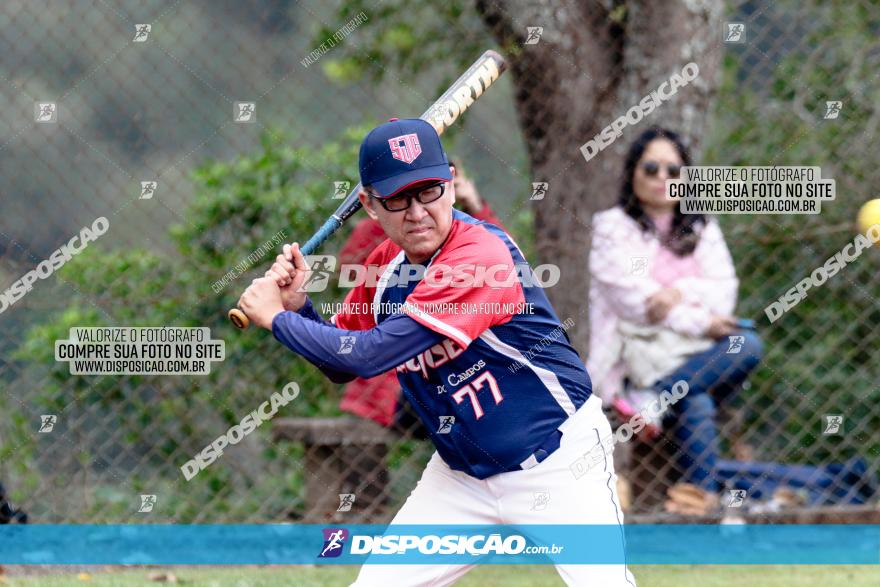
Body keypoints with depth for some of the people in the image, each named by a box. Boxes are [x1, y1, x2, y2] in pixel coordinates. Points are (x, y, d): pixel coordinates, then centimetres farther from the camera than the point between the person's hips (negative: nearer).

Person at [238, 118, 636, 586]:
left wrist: (276, 318, -17)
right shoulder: (385, 266, -1)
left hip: (556, 464, -7)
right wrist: (298, 306, -5)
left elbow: (370, 355, -29)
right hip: (463, 474, 7)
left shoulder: (481, 254, -27)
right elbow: (343, 367, 12)